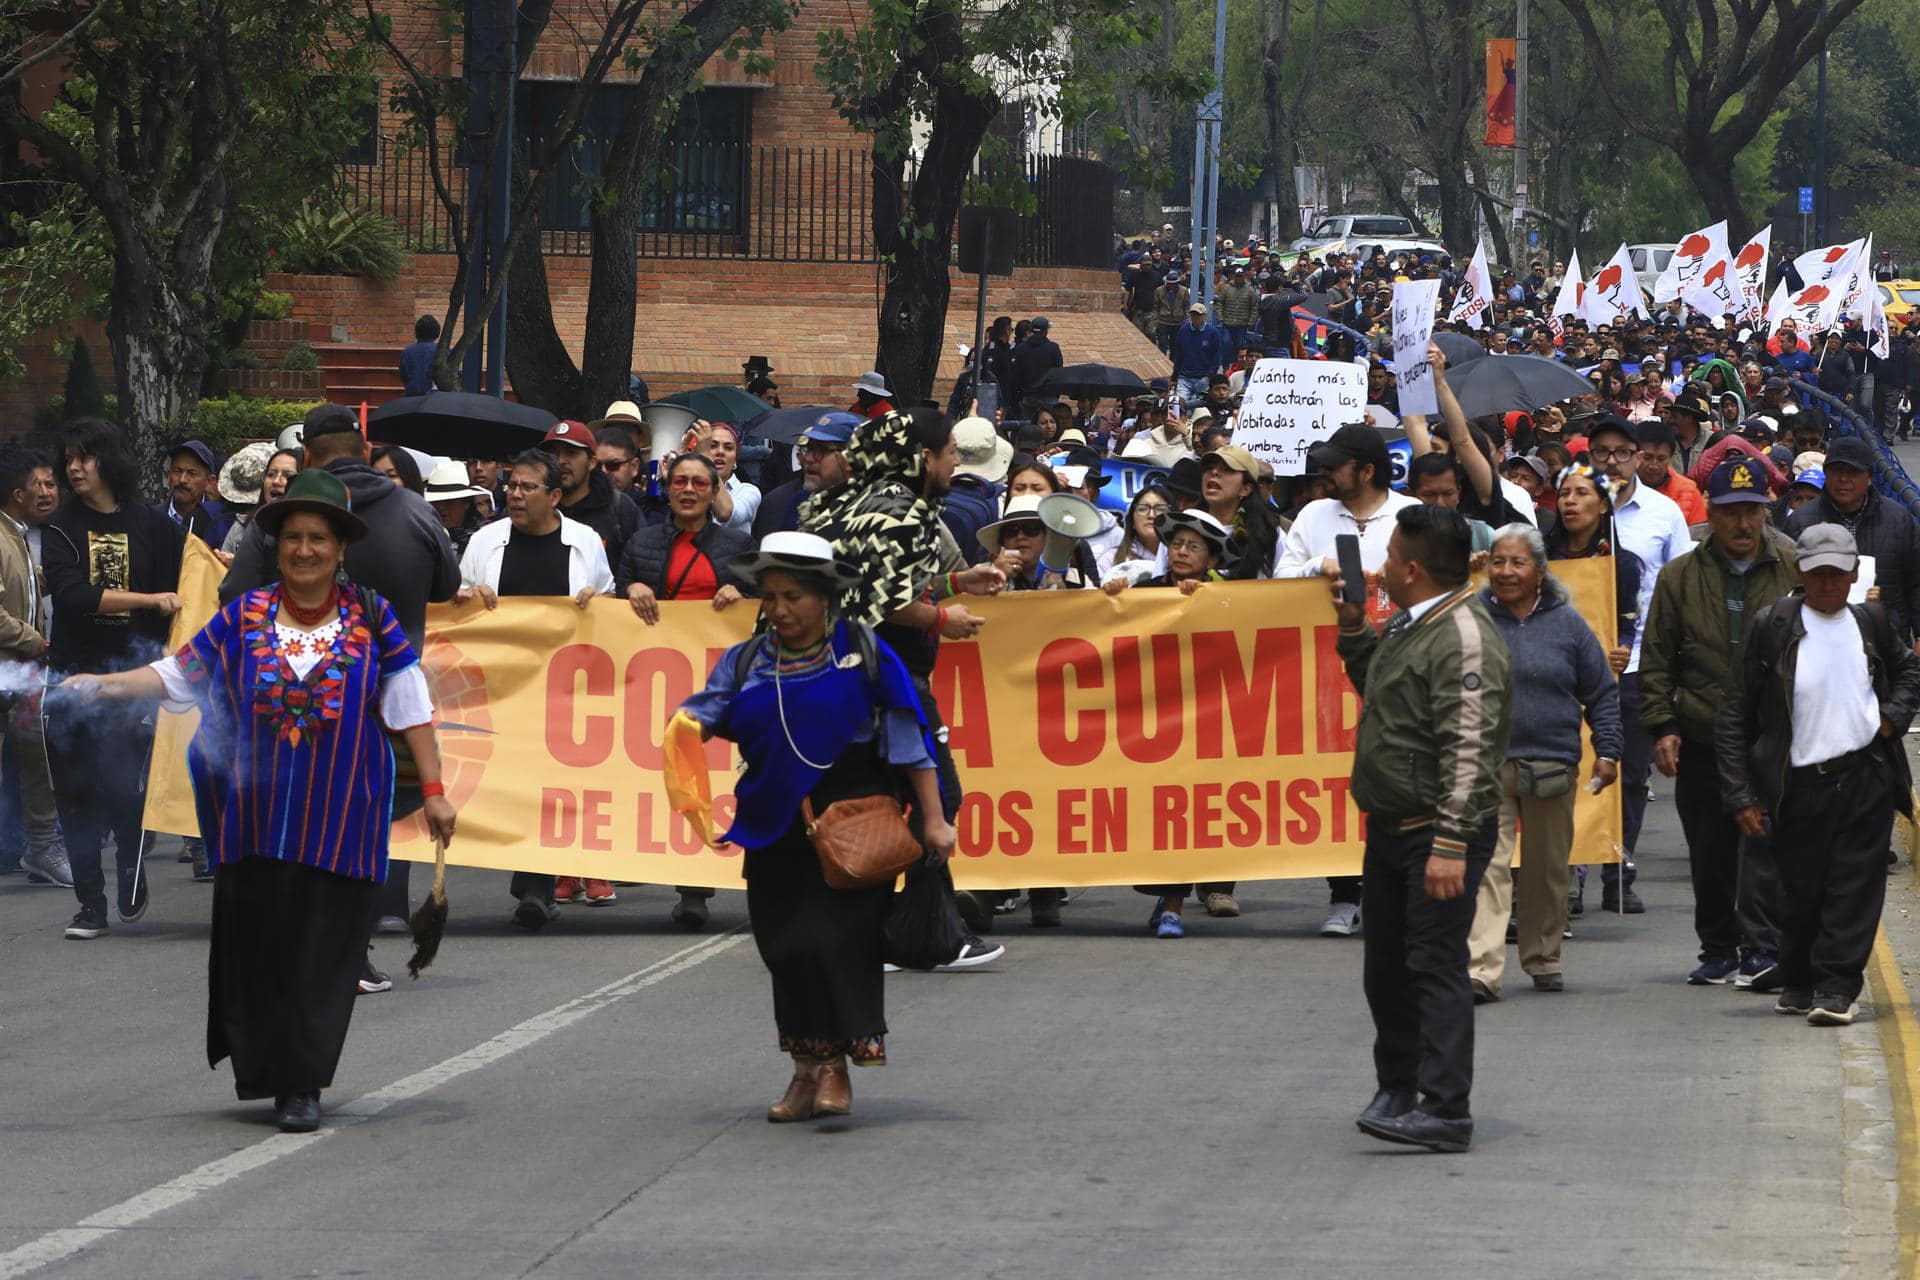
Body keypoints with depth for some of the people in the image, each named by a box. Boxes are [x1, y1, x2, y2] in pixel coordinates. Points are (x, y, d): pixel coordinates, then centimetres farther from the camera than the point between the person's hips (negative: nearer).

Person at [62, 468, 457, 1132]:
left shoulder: (371, 621, 1)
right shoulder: (244, 618, 4)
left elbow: (410, 709, 2)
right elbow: (176, 673, 6)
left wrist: (433, 791, -1)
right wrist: (105, 685, -8)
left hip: (339, 821, -1)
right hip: (256, 815, 2)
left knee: (320, 947, -2)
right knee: (256, 943, 4)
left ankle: (301, 1084, 3)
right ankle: (259, 1063, 20)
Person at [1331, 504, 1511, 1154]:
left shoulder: (1463, 638, -18)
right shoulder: (1412, 626, 13)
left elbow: (1469, 748, -25)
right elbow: (1376, 686, 33)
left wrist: (1450, 845, -29)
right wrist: (1352, 629, 18)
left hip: (1439, 832, -10)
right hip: (1391, 827, 10)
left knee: (1435, 963, -12)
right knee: (1387, 966, 16)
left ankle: (1445, 1110, -15)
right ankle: (1397, 1088, 29)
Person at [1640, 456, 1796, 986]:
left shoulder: (1793, 574, 6)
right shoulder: (1680, 578, 7)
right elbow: (1657, 662, 7)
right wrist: (1662, 726, -2)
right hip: (1701, 743, 2)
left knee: (1765, 846, -13)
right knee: (1709, 856, 8)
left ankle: (1761, 950, -14)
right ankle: (1719, 949, 20)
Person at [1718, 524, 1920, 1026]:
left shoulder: (1870, 623, 7)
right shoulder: (1772, 626, -3)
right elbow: (1734, 716, -1)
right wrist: (1741, 795, -6)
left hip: (1866, 778, 2)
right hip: (1801, 784, -2)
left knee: (1855, 886, -5)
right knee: (1801, 890, 5)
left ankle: (1836, 988, -3)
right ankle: (1798, 983, 25)